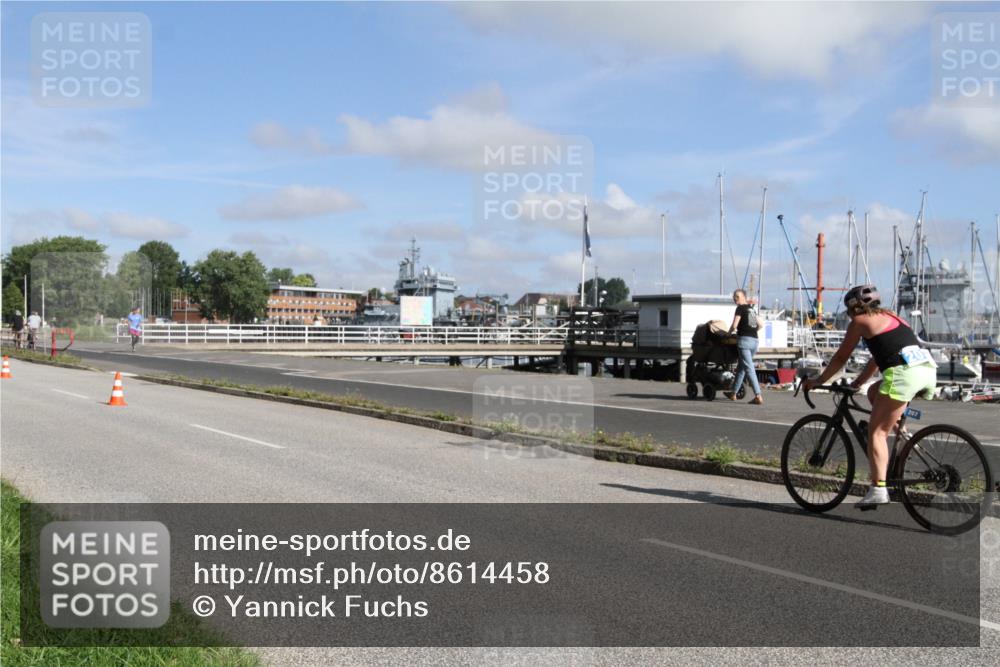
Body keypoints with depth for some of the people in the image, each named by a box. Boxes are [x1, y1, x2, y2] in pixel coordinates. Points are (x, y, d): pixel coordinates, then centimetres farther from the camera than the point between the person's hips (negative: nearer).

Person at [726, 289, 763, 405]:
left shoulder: (740, 308, -4)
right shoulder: (752, 309, 19)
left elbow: (734, 326, -10)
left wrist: (729, 332, 9)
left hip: (744, 340, -8)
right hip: (754, 340, 8)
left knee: (749, 369, -11)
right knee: (741, 367, 18)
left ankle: (758, 397, -19)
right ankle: (733, 393, 29)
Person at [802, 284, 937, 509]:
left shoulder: (860, 321, 10)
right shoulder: (890, 316, 31)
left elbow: (841, 358, 13)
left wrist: (818, 381, 24)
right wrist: (856, 383, 41)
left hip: (904, 371, -8)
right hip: (928, 369, 8)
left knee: (876, 431, -2)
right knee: (875, 392, 31)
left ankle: (878, 490, -10)